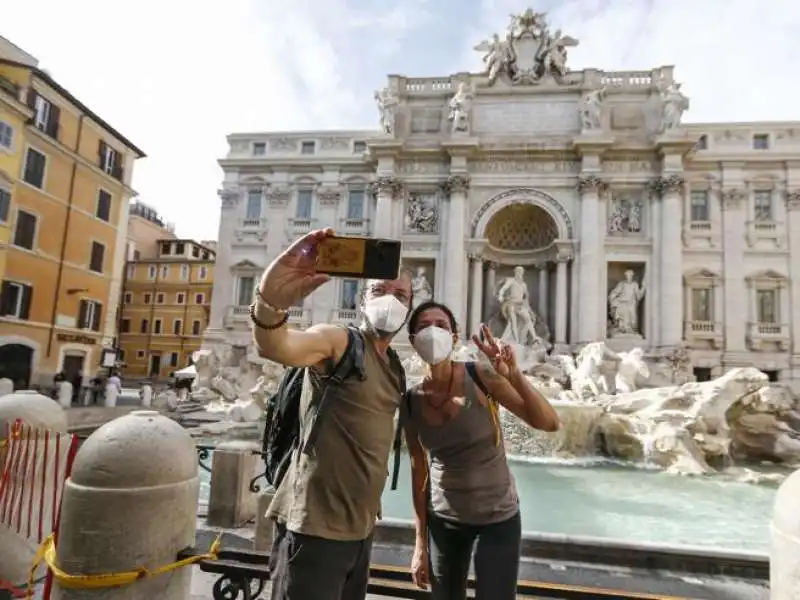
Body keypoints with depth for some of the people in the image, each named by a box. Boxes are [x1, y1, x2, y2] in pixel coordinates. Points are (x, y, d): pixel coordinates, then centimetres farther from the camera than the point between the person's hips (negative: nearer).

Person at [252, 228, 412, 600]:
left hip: (360, 529, 8)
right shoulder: (338, 341, -15)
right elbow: (275, 347, -37)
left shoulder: (395, 367, 10)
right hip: (316, 528, -8)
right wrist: (269, 302, -57)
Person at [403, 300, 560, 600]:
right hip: (443, 519, 3)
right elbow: (418, 471, 0)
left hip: (498, 516, -2)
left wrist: (514, 375, -37)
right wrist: (420, 543, 4)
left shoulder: (480, 377, -18)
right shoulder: (411, 402, -9)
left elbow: (549, 423, -21)